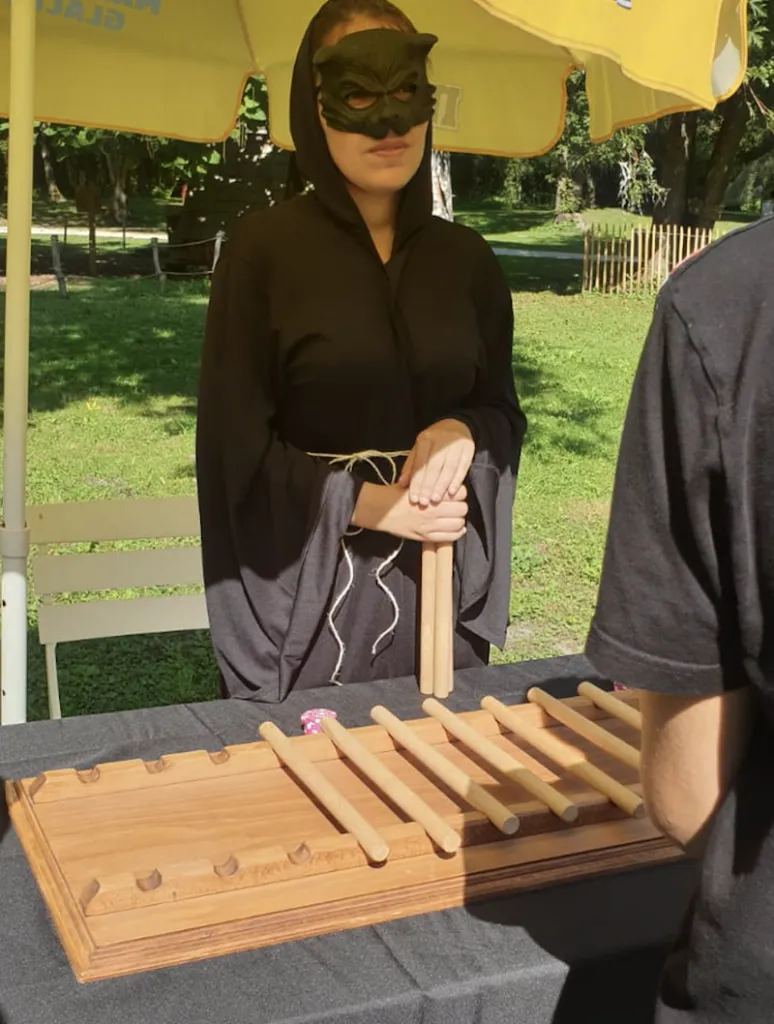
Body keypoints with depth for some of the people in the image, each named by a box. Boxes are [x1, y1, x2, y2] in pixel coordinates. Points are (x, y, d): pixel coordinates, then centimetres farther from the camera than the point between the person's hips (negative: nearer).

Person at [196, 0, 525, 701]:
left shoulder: (466, 258, 5)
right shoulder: (266, 247, -7)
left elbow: (504, 411, 11)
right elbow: (234, 444, -8)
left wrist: (464, 435, -12)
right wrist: (369, 504, -16)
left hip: (438, 588, 4)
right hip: (304, 596, -3)